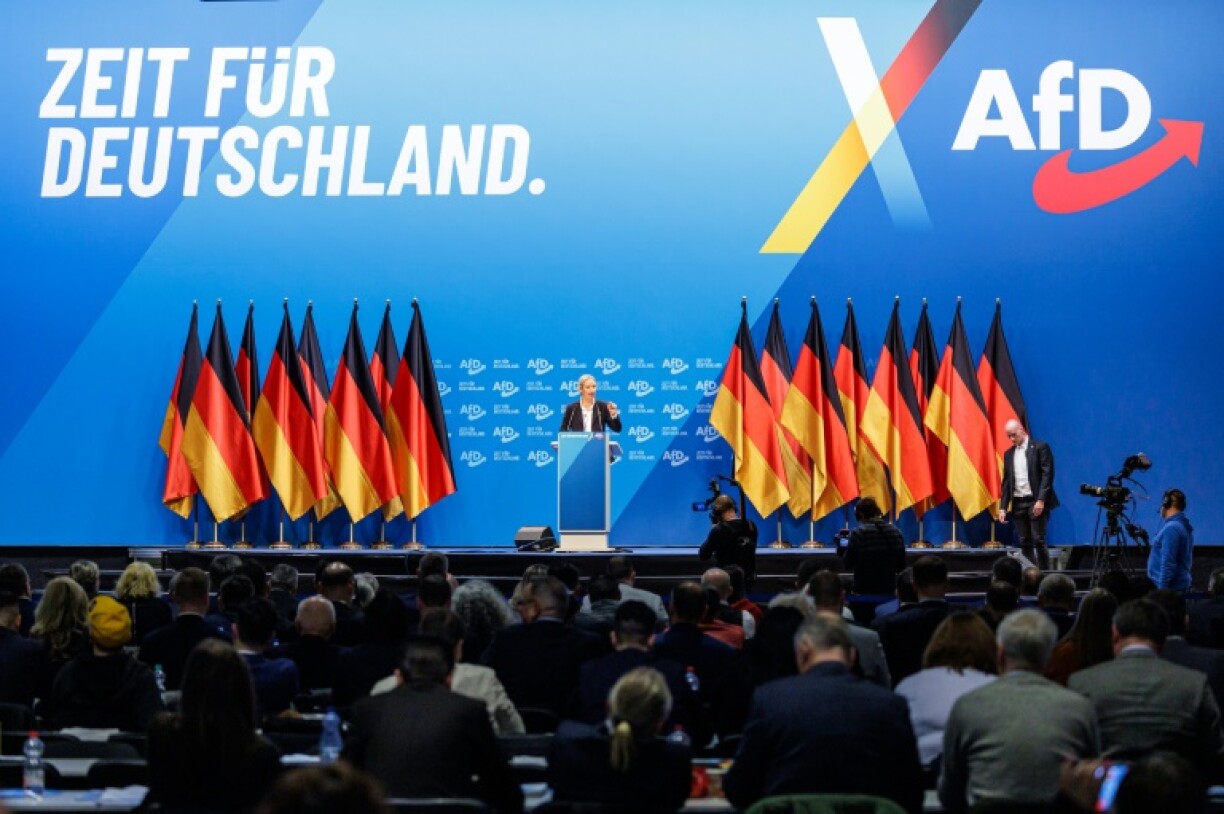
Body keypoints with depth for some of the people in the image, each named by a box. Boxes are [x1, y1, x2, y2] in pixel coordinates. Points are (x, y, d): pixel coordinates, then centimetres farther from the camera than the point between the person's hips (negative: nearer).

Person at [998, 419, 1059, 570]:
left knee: (1038, 540, -9)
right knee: (1025, 543, 4)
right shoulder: (1009, 454, 14)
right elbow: (1006, 482, 15)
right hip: (1018, 503, 5)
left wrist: (1041, 500, -17)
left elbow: (1047, 474, -9)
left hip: (1036, 501, -5)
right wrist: (1003, 507, 7)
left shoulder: (1040, 447, -2)